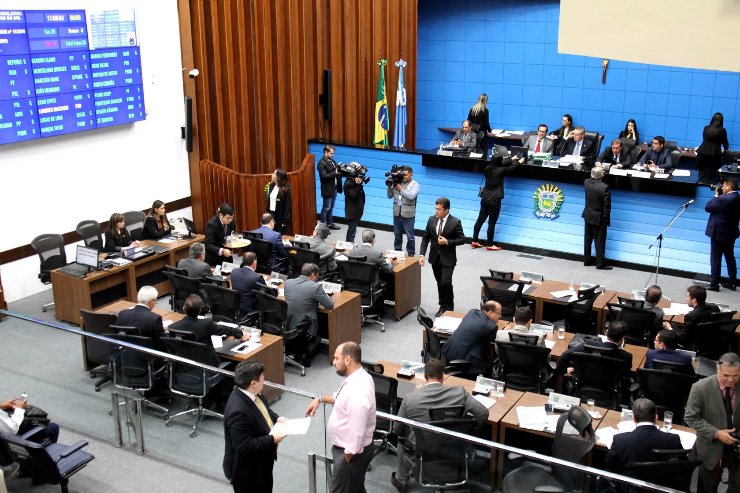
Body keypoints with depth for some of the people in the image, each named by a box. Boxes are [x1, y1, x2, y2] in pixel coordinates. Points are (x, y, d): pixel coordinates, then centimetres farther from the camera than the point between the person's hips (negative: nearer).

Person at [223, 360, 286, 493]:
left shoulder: (251, 393, -8)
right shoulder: (238, 411, -37)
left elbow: (263, 408, 14)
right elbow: (244, 446, -34)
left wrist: (276, 418, -4)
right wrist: (272, 440, -27)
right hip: (246, 470, -9)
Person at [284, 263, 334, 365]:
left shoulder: (288, 283, 0)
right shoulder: (315, 287, -16)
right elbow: (330, 305, -8)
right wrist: (325, 296, 13)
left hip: (287, 327, 5)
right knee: (317, 337, 30)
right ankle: (306, 352, 1)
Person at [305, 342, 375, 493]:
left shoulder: (358, 392, -33)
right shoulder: (358, 377, -3)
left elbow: (356, 432, -29)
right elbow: (342, 397, 19)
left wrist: (346, 460, -20)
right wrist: (321, 399, 8)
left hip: (351, 452, -9)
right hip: (348, 447, 9)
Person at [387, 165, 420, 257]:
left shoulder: (415, 185, -5)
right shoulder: (397, 182, 5)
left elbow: (411, 196, -22)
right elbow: (390, 196, 8)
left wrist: (400, 189, -18)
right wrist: (389, 186, -8)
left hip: (408, 215, -4)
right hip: (397, 214, 4)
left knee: (410, 236, 2)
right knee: (397, 235, 16)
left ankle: (411, 254, 13)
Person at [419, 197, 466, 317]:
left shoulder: (455, 222, -13)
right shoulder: (431, 220, -1)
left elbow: (462, 239, -7)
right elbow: (425, 238, 4)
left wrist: (447, 242, -20)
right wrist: (422, 255, -5)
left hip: (448, 259, -4)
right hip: (434, 257, 5)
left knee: (445, 283, -12)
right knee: (439, 283, 13)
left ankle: (449, 307, 9)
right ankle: (443, 305, 28)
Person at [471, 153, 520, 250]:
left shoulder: (488, 168, 3)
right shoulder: (501, 171, -13)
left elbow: (501, 164, 20)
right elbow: (511, 167, 6)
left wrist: (511, 159, 35)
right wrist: (519, 162, 27)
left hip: (485, 198, 7)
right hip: (494, 200, -7)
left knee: (480, 220, 12)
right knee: (492, 223, 1)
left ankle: (475, 241, 18)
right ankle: (490, 245, 7)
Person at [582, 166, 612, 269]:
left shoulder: (586, 183, -9)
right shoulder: (604, 187, -24)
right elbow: (607, 205, -18)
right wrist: (606, 219, -7)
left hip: (587, 216, 6)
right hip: (599, 218, -6)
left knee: (587, 240, 17)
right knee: (600, 242, 6)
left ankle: (586, 261, 27)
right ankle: (600, 264, 13)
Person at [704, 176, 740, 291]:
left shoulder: (724, 199, -24)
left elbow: (708, 208, -16)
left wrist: (716, 195, -7)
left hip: (719, 233, -8)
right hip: (731, 233, 8)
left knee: (715, 259, 1)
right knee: (730, 258, 17)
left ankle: (714, 284, 5)